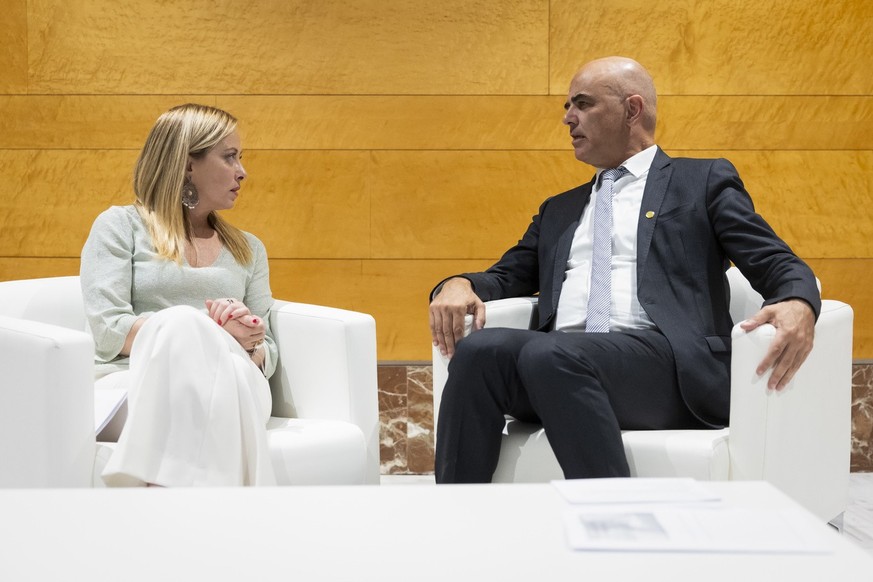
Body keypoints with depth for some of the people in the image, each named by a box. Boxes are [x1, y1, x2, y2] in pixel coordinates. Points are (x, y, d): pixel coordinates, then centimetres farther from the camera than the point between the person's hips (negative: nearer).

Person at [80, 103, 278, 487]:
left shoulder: (249, 250, 25)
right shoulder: (120, 226, 13)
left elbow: (267, 357, 18)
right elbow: (107, 332, -2)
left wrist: (250, 344, -7)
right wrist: (204, 330, -13)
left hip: (226, 386, 3)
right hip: (133, 382, -2)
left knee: (235, 368, -36)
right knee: (182, 321, -38)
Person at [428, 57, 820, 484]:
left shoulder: (703, 182, 17)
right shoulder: (559, 210, 32)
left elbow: (779, 266, 7)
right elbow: (507, 276, 27)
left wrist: (798, 306, -18)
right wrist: (458, 285, 2)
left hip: (664, 362, -4)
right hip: (560, 361, 4)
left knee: (549, 355, -35)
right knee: (479, 350, -28)